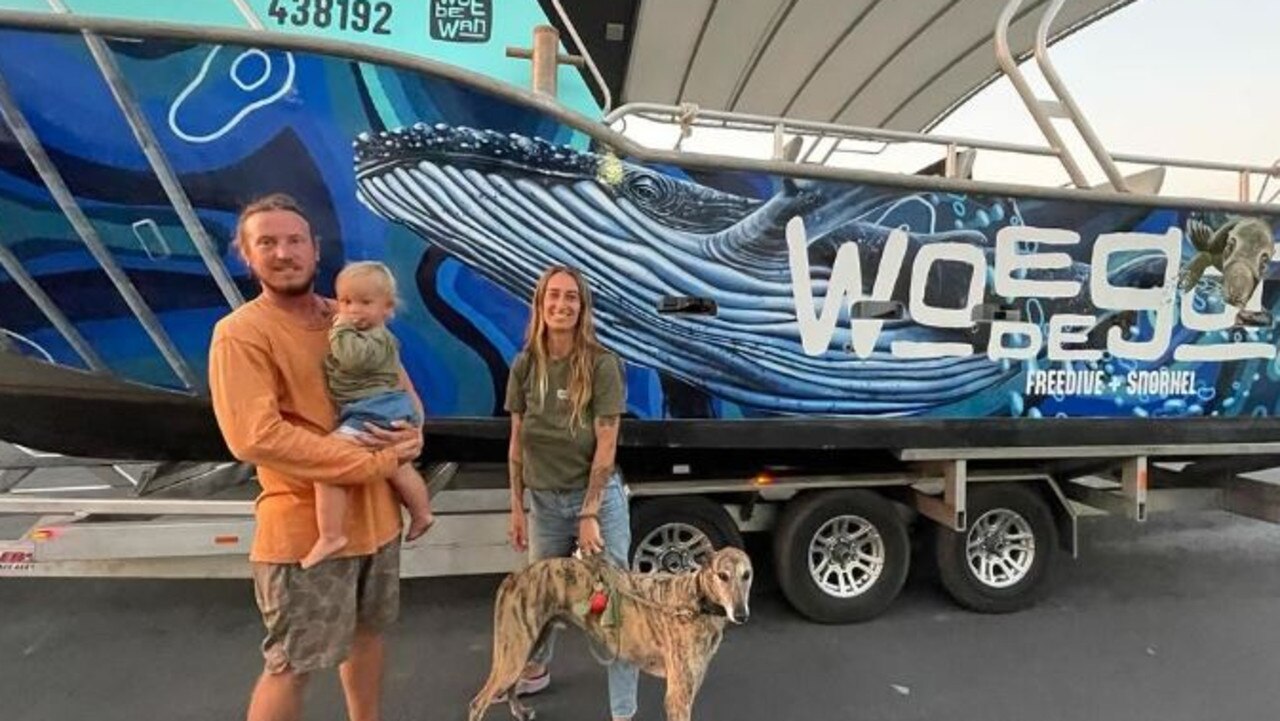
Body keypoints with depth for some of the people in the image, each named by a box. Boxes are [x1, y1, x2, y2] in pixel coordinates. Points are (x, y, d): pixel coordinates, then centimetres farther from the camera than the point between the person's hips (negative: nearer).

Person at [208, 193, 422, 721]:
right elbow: (256, 438, -24)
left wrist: (412, 434, -11)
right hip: (305, 527, -6)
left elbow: (402, 390, 13)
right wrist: (376, 462, -22)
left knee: (367, 631, 23)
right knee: (291, 666, 8)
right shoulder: (241, 333, -13)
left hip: (376, 513, 7)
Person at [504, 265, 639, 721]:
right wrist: (517, 507, 4)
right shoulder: (525, 366, -3)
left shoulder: (602, 364, -15)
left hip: (598, 496, -4)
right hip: (545, 500, 4)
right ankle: (536, 668, 49)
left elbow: (606, 447, -14)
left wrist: (589, 513, -14)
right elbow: (517, 443, 3)